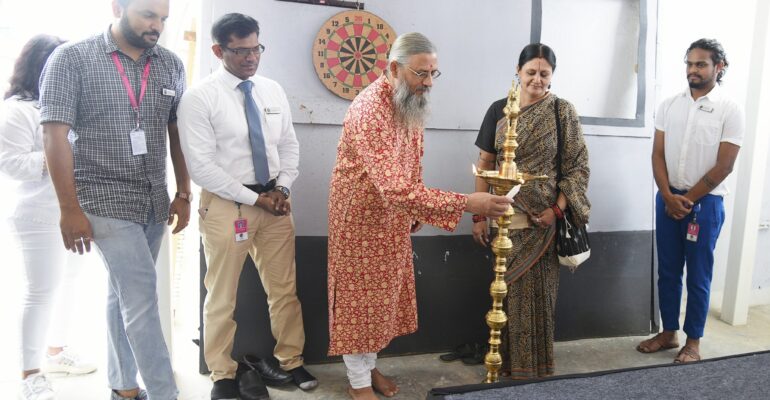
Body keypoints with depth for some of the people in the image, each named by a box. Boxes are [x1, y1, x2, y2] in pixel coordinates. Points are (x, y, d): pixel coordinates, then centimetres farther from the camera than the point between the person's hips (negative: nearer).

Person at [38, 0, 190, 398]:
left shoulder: (171, 65, 6)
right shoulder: (71, 58, -6)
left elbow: (177, 134, 12)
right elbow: (55, 135, -9)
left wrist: (183, 194, 9)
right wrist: (70, 209, -12)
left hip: (154, 201, 5)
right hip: (105, 200, -4)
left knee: (126, 294, 15)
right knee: (142, 295, -9)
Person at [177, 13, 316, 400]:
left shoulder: (273, 90, 8)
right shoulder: (199, 98, -9)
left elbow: (289, 145, 13)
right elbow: (201, 167, -14)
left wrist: (282, 188, -4)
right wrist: (254, 198, -14)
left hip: (274, 200, 5)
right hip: (226, 204, -4)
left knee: (285, 289, 12)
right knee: (221, 296, 8)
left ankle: (291, 361, 29)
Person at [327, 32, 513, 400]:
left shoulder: (411, 104, 0)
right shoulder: (369, 110, -30)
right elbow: (395, 189, -39)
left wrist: (415, 214, 11)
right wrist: (467, 203, -41)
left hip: (393, 219, 8)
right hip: (361, 218, -8)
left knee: (381, 295, 17)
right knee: (359, 296, 6)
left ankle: (368, 366, 36)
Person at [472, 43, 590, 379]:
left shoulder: (563, 112, -2)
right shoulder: (499, 110, 3)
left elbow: (578, 166, -1)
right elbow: (485, 163, 4)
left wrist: (557, 209, -12)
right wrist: (478, 214, 1)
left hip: (543, 218, -2)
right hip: (506, 216, 2)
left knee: (537, 292, 6)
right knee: (507, 291, 10)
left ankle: (534, 366, 23)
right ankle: (507, 361, 28)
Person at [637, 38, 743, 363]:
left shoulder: (730, 110, -6)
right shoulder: (669, 105, 5)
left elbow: (724, 166, -9)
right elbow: (658, 155, 3)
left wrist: (688, 199, -10)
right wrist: (668, 197, -8)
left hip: (705, 202, -4)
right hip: (667, 199, 4)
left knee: (698, 276, 5)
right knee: (667, 271, 11)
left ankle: (693, 342, 18)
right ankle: (668, 332, 25)